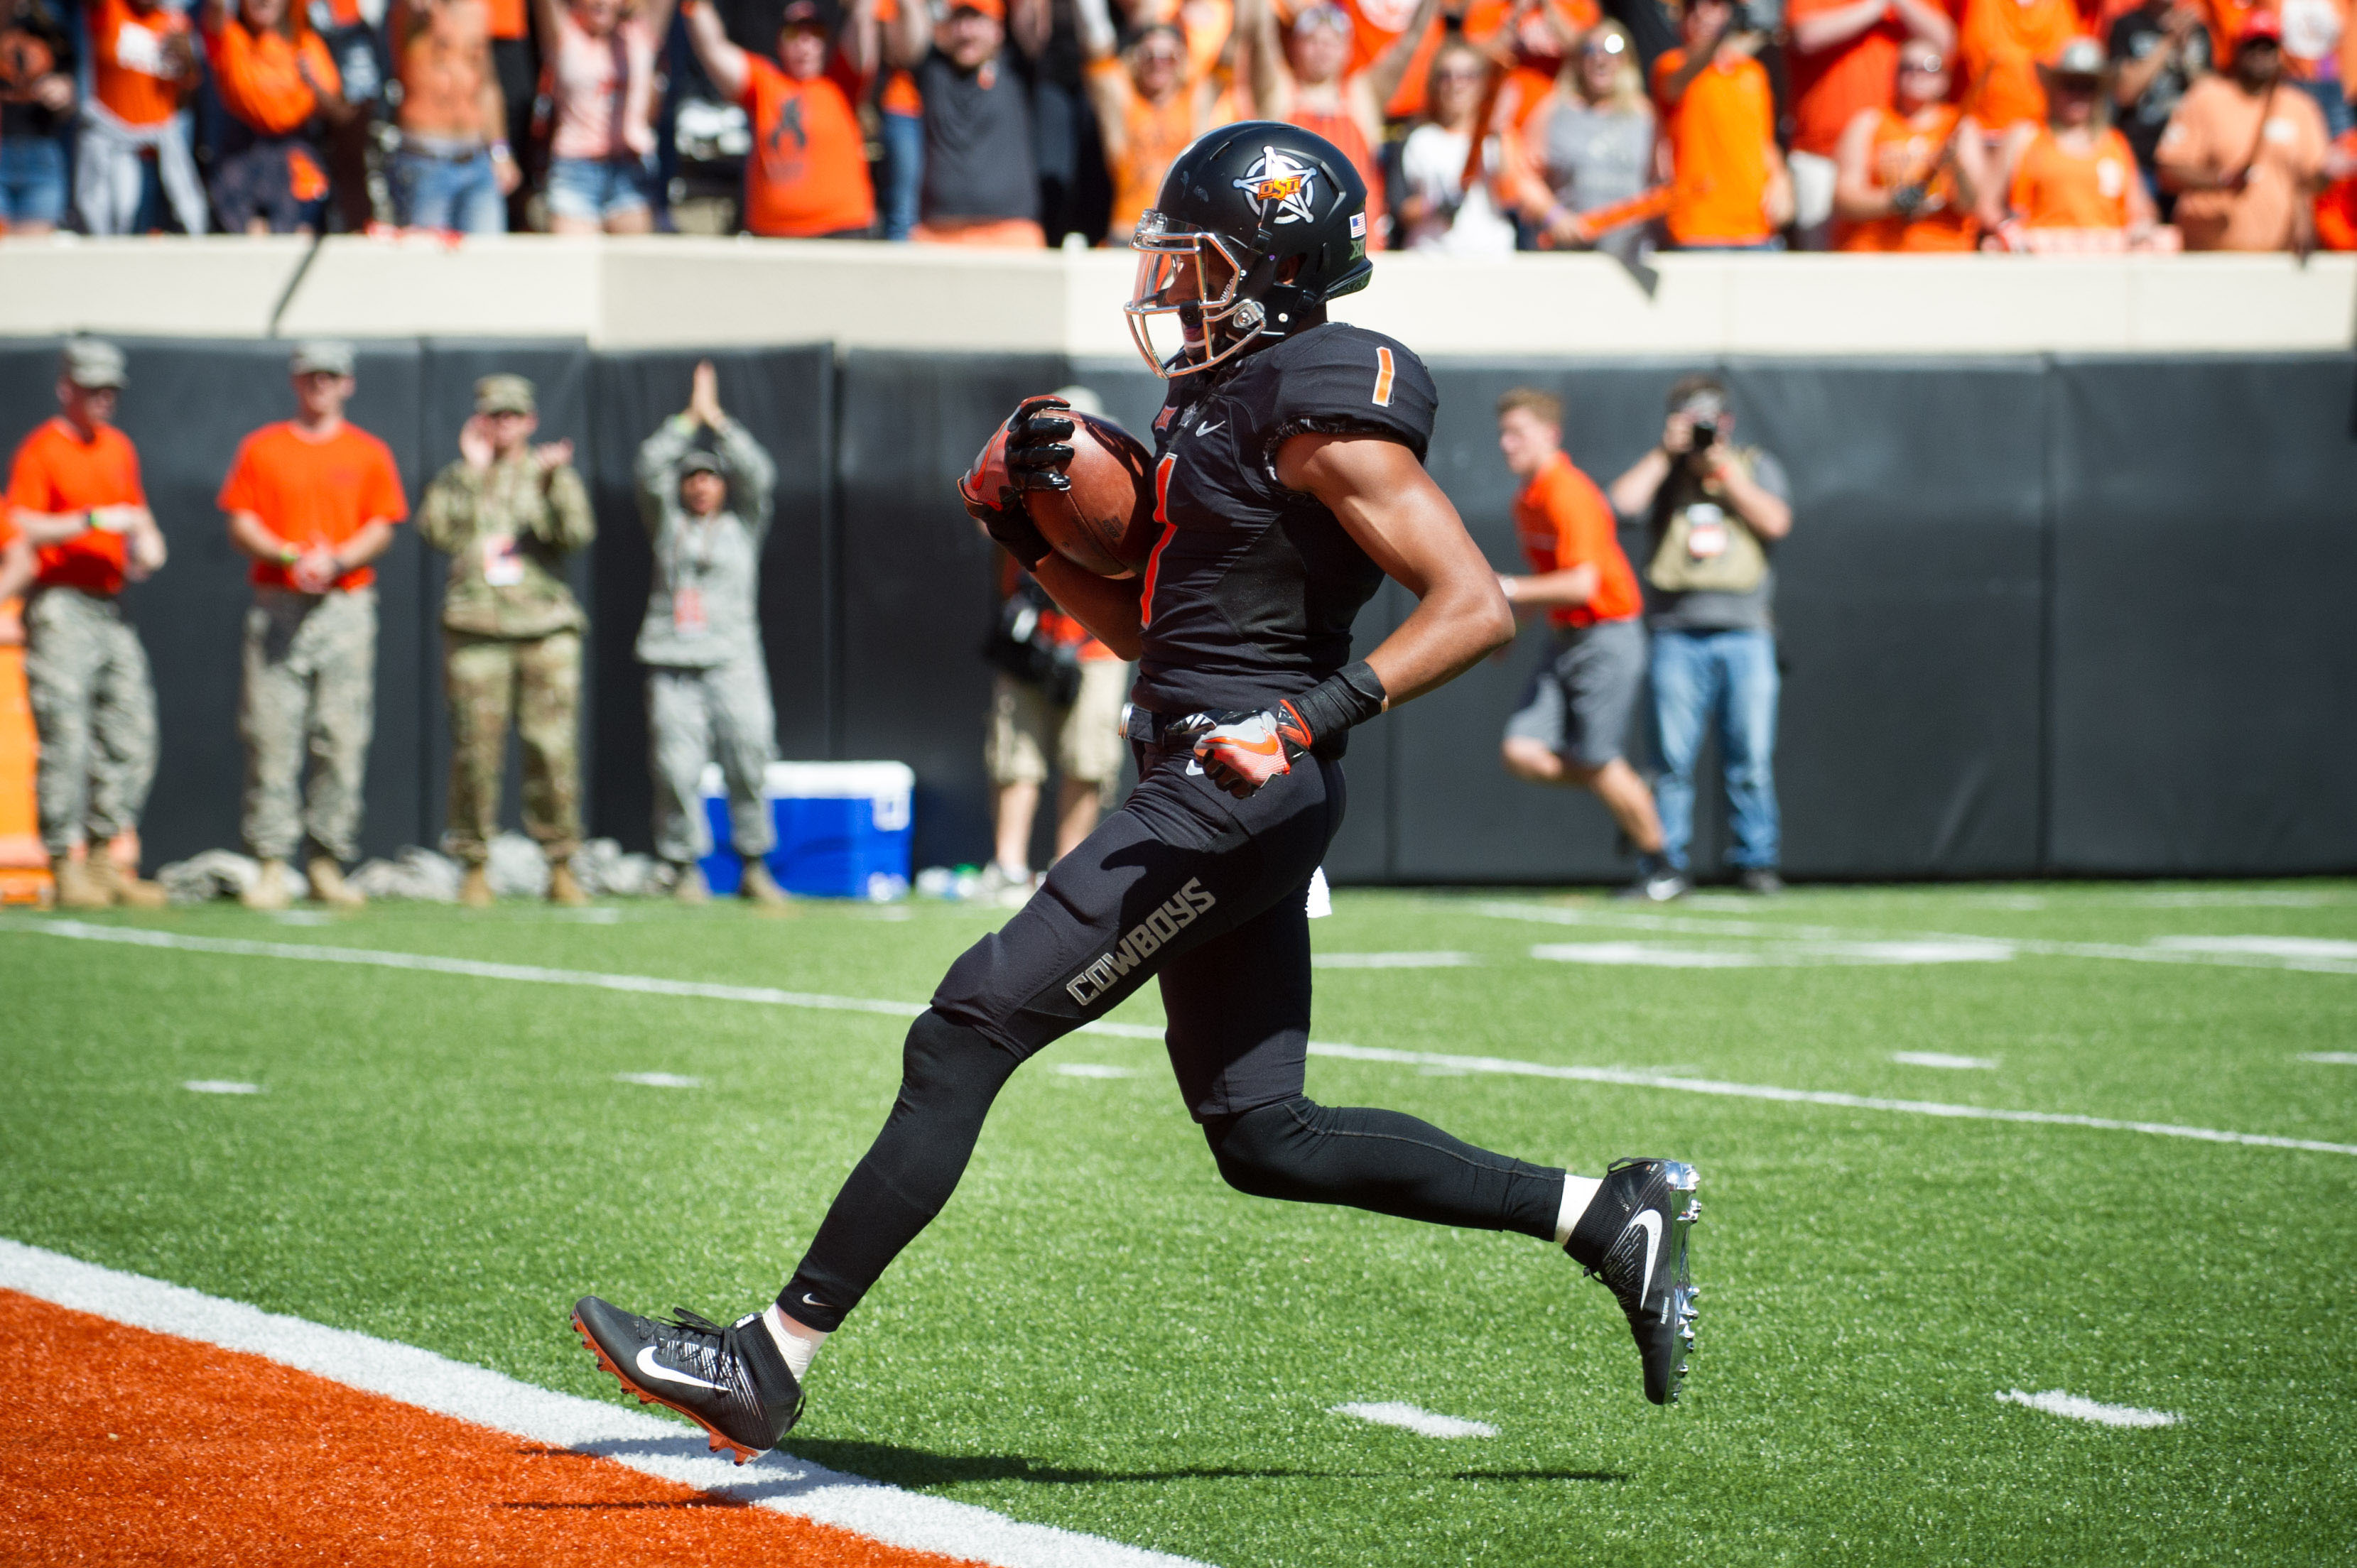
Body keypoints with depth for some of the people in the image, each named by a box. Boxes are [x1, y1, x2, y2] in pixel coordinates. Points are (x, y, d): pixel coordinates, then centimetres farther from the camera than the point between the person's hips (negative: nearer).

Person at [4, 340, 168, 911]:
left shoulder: (119, 447, 17)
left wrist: (147, 539, 7)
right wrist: (94, 520, -20)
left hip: (111, 604, 7)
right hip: (61, 603, -7)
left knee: (131, 735, 4)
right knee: (66, 737, -10)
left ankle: (104, 859, 11)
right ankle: (66, 867, -8)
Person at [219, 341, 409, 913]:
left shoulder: (369, 453, 11)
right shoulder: (260, 448, 10)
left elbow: (382, 529, 6)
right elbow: (240, 523, 5)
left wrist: (337, 561, -13)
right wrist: (290, 556, -12)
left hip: (345, 603, 1)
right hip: (277, 603, 0)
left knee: (343, 737, -3)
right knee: (270, 734, -6)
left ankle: (328, 863, 2)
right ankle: (272, 864, -5)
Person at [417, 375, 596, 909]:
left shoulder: (553, 475, 15)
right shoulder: (459, 479, 15)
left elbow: (577, 533, -4)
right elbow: (436, 529, -5)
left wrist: (555, 480, -17)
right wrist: (470, 469, -5)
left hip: (547, 625, 0)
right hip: (475, 625, 0)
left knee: (554, 749, -5)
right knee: (475, 749, -4)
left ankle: (560, 866, 3)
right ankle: (474, 868, 3)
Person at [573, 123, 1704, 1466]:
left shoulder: (1324, 414, -12)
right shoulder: (1228, 401, 18)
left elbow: (1478, 608, -19)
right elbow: (1141, 623, 25)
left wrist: (1317, 712, -29)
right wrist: (1029, 529, 11)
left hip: (1238, 795, -11)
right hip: (1216, 803, 11)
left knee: (968, 1035, -11)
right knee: (1267, 1138, 14)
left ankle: (773, 1361, -10)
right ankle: (1608, 1214, 19)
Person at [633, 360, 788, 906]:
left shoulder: (744, 523, 14)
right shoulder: (667, 522, 15)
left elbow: (758, 474, 0)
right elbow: (650, 467, 3)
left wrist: (717, 419, 0)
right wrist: (689, 418, 3)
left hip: (733, 657, 0)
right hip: (672, 662, 0)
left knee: (750, 759, -7)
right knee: (676, 766, -6)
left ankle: (754, 867, 2)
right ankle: (685, 868, 2)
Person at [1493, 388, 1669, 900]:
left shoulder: (1569, 495, -18)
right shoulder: (1526, 502, 12)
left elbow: (1581, 585, -26)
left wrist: (1512, 590, -20)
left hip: (1607, 640, -9)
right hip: (1563, 641, 9)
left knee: (1598, 763, -5)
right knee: (1522, 753, -4)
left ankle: (1660, 870, 12)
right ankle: (1634, 797, 16)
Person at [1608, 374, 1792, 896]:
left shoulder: (1756, 467, 15)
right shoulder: (1662, 473, 14)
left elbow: (1775, 522, -2)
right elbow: (1624, 502, -6)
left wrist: (1722, 469, -3)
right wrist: (1666, 453, -3)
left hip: (1745, 632, 0)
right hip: (1677, 632, 0)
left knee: (1751, 756, -3)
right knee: (1672, 759, -5)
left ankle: (1756, 860, 5)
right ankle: (1668, 865, 1)